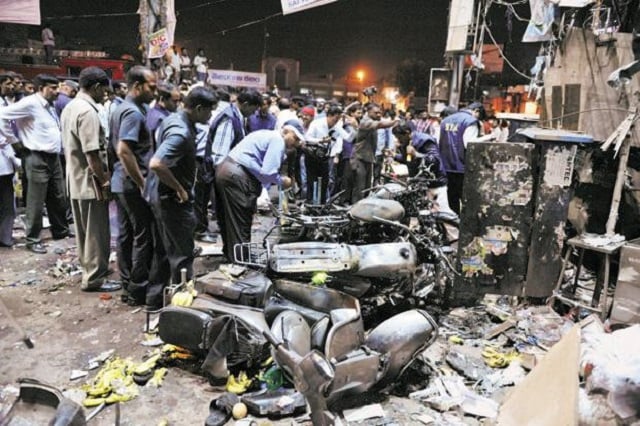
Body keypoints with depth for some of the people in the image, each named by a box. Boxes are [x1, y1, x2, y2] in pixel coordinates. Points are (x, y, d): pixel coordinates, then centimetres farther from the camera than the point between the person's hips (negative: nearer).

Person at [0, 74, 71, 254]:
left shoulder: (50, 106, 13)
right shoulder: (30, 103, -12)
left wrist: (58, 148, 12)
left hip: (53, 157, 8)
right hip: (37, 159, -8)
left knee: (58, 198, 16)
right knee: (36, 202, 0)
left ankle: (61, 230, 30)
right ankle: (33, 239, 11)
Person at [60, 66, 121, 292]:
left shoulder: (70, 107, 11)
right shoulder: (88, 112, -21)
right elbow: (92, 154, -24)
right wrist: (104, 180, -15)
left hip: (75, 180, 10)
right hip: (90, 182, -10)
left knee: (84, 229, 20)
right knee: (96, 232, 1)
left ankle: (88, 268, 33)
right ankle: (94, 277, 10)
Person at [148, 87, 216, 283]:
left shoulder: (174, 118, 6)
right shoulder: (181, 132, -25)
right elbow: (156, 164, -36)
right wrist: (180, 189, -23)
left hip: (166, 198, 10)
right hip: (176, 201, -10)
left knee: (168, 251, 20)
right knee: (183, 254, 2)